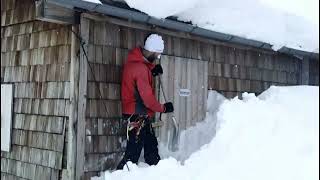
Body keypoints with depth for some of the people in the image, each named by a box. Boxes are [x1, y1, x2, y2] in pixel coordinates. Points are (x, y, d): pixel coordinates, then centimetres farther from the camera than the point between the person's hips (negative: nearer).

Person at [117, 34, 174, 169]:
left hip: (140, 115, 10)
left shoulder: (135, 60, 4)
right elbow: (147, 98, -22)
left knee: (151, 147, 18)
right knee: (133, 153, -6)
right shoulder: (140, 68, -24)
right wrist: (163, 108, -7)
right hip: (138, 115, -10)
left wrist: (152, 70, 5)